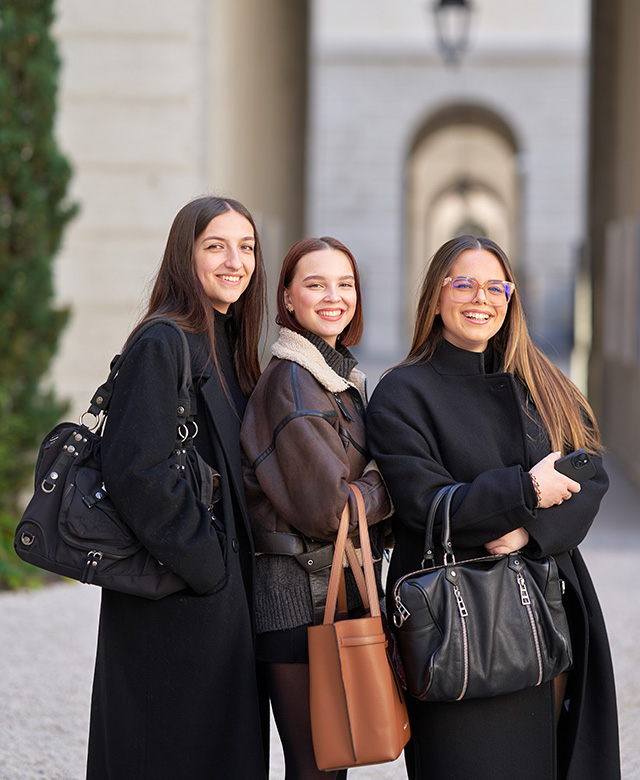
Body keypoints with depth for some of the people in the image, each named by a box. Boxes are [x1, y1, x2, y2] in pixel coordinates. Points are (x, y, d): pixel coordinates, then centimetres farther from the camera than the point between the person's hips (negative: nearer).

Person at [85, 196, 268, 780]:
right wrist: (203, 562, -17)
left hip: (223, 594, 9)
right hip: (174, 601, -9)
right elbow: (133, 469, -22)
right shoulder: (164, 343, -13)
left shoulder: (228, 347, 14)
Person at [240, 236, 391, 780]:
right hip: (299, 594, -9)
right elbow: (329, 507, -18)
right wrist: (387, 487, -3)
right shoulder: (292, 381, -14)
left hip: (341, 589, 9)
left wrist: (363, 492, 0)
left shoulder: (347, 379, 16)